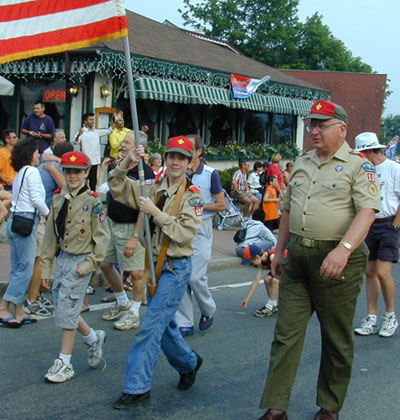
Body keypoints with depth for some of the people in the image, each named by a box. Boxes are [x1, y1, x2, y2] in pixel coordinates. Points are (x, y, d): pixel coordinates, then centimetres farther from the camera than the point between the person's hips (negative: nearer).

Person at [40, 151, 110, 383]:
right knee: (62, 309, 11)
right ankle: (94, 338, 36)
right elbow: (51, 233, 11)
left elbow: (102, 237, -8)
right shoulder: (58, 198, 7)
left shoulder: (92, 201, -10)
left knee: (67, 310, -4)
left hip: (80, 261, -7)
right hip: (62, 258, 7)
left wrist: (91, 264, -14)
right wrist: (46, 266, 10)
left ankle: (65, 364, 9)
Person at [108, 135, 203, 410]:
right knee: (165, 324, 18)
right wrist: (126, 164, -9)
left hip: (176, 267, -6)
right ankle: (189, 363, 42)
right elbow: (118, 189, 6)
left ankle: (137, 388, -2)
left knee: (151, 326, -9)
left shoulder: (192, 195, -8)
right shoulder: (154, 189, 8)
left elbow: (185, 232, -18)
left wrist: (156, 213, -20)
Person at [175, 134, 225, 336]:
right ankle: (184, 323, 10)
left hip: (200, 229, -4)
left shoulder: (211, 174, -4)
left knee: (195, 276, -10)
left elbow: (221, 205, -3)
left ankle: (208, 310, 19)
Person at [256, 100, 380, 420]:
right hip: (298, 258, 6)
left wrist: (344, 249, -31)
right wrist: (280, 250, 21)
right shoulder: (302, 164, 15)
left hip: (337, 261, -5)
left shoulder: (358, 166, -5)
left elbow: (367, 210, -18)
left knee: (337, 338, 7)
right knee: (286, 334, 3)